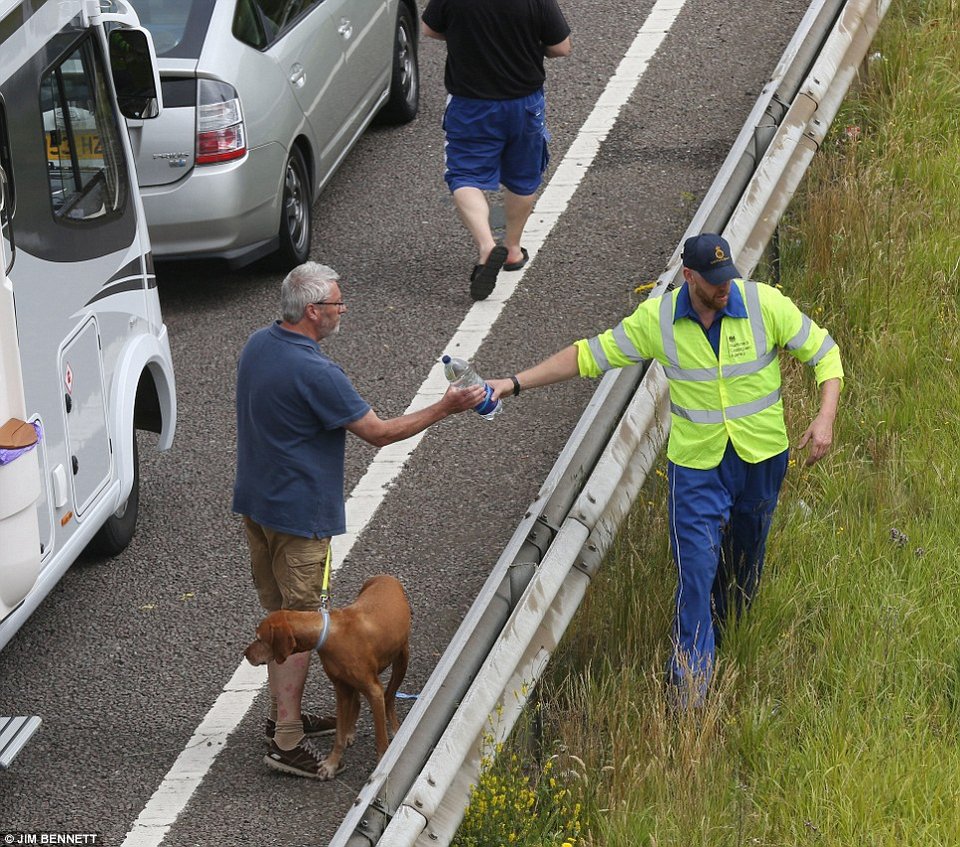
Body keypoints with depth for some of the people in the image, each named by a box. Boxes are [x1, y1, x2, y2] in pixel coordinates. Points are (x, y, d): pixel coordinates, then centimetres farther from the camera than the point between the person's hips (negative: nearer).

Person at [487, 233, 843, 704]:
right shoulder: (657, 319, -10)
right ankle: (689, 688, -3)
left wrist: (825, 418, -18)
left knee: (746, 559, 16)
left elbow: (825, 354, -3)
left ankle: (722, 635, 41)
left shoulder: (766, 305, -13)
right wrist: (515, 384, -5)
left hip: (762, 457, 1)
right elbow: (589, 355, -1)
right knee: (696, 570, -8)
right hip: (695, 463, -1)